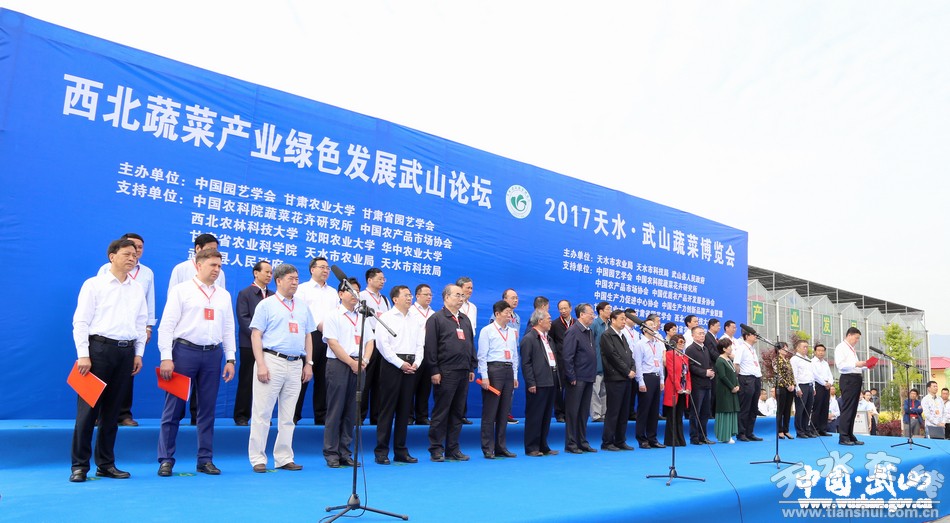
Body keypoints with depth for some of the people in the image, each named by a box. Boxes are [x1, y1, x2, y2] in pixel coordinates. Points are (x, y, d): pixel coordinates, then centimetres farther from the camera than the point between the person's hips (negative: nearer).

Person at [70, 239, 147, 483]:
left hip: (126, 351, 4)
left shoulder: (138, 288, 12)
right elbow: (80, 321, -4)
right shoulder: (94, 284, 0)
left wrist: (139, 353, 8)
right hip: (99, 347, -4)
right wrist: (83, 354, -10)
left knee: (112, 410, 10)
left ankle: (106, 464, 18)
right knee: (88, 408, -2)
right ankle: (80, 465, 7)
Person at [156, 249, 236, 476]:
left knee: (207, 410, 8)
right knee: (174, 408, 1)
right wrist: (166, 357, -11)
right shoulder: (181, 290, 1)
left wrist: (230, 359, 7)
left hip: (213, 354, 4)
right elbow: (166, 325, -4)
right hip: (185, 350, -4)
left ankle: (205, 460, 16)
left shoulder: (224, 295, 13)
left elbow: (228, 329, 13)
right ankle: (166, 460, 10)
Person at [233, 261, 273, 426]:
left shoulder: (272, 295, 14)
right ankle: (241, 416, 10)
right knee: (246, 381, 2)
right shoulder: (245, 293, 2)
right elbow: (243, 318, -6)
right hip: (249, 344, -3)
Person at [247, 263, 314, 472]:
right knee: (262, 412, -2)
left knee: (288, 416, 9)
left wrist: (309, 363, 10)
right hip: (272, 360, -5)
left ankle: (284, 458, 17)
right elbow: (256, 335, -4)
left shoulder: (303, 307, 16)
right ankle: (258, 459, 7)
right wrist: (261, 364, -13)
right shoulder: (266, 305, 1)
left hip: (296, 365, 5)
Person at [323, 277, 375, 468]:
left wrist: (364, 361, -5)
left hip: (359, 366, 5)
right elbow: (333, 343, -9)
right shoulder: (333, 316, 0)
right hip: (339, 365, -5)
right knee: (335, 411, -2)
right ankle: (331, 454, 6)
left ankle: (345, 453, 15)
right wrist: (352, 363, -13)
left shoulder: (363, 317, 16)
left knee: (351, 412, 7)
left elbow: (370, 341, 12)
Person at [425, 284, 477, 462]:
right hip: (445, 372, -6)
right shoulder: (436, 319, -3)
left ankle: (453, 449, 18)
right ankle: (436, 449, 8)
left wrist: (472, 368, 14)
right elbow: (430, 346, -9)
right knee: (441, 412, 0)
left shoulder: (465, 319, 17)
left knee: (458, 412, 10)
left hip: (463, 372, 7)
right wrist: (434, 370, -13)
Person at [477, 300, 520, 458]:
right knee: (490, 412, -3)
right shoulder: (487, 331, -2)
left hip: (509, 371, 6)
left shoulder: (513, 332, 15)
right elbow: (482, 355, -6)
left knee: (504, 412, 10)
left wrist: (515, 376, 15)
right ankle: (488, 449, 4)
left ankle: (501, 447, 18)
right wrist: (484, 377, -12)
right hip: (493, 369, -6)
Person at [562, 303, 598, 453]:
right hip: (577, 379, -8)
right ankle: (570, 444, 7)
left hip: (588, 378, 8)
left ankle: (582, 442, 22)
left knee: (584, 412, 14)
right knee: (572, 412, 0)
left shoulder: (590, 332, 13)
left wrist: (593, 374, 11)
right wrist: (572, 378, -17)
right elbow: (567, 356, -16)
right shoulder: (573, 332, -12)